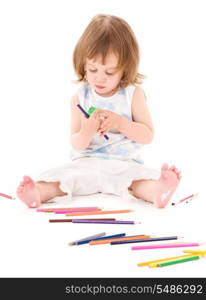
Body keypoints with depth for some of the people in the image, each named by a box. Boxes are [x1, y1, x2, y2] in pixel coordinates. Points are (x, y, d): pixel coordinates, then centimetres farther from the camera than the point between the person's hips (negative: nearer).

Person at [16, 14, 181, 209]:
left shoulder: (133, 94, 0)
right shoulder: (80, 98, 2)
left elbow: (148, 136, -3)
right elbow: (76, 145, 2)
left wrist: (120, 123, -19)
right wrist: (86, 132, -22)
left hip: (125, 165, -1)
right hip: (86, 164, 2)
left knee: (141, 179, -31)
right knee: (63, 176, -24)